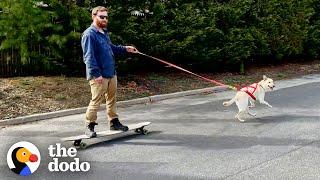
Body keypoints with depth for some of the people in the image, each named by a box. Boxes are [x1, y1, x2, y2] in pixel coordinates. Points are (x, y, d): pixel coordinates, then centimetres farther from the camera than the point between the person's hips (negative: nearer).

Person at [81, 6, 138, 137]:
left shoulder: (104, 33, 16)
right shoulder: (89, 34, -13)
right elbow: (89, 56, -19)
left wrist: (125, 49, 16)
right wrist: (96, 74, -23)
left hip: (111, 73, 9)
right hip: (99, 76, -9)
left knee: (112, 99, 16)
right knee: (96, 101, -5)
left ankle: (114, 122, 29)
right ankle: (89, 126, 8)